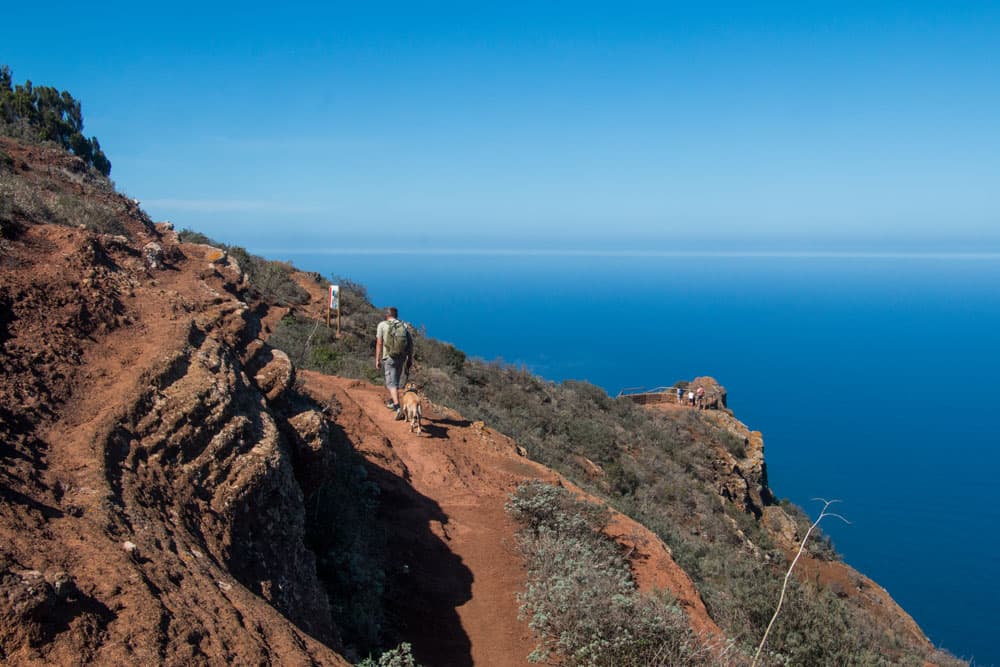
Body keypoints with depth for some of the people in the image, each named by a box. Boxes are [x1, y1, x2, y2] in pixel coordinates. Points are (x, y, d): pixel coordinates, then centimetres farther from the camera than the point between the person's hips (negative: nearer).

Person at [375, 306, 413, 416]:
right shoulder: (403, 326, 7)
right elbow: (410, 343, 4)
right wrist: (410, 359, 10)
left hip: (388, 358, -4)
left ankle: (397, 407, -19)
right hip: (401, 358, 4)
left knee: (392, 383, -5)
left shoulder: (382, 325, -3)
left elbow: (379, 343, -6)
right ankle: (391, 401, 38)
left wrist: (377, 360, -2)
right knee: (395, 380, 23)